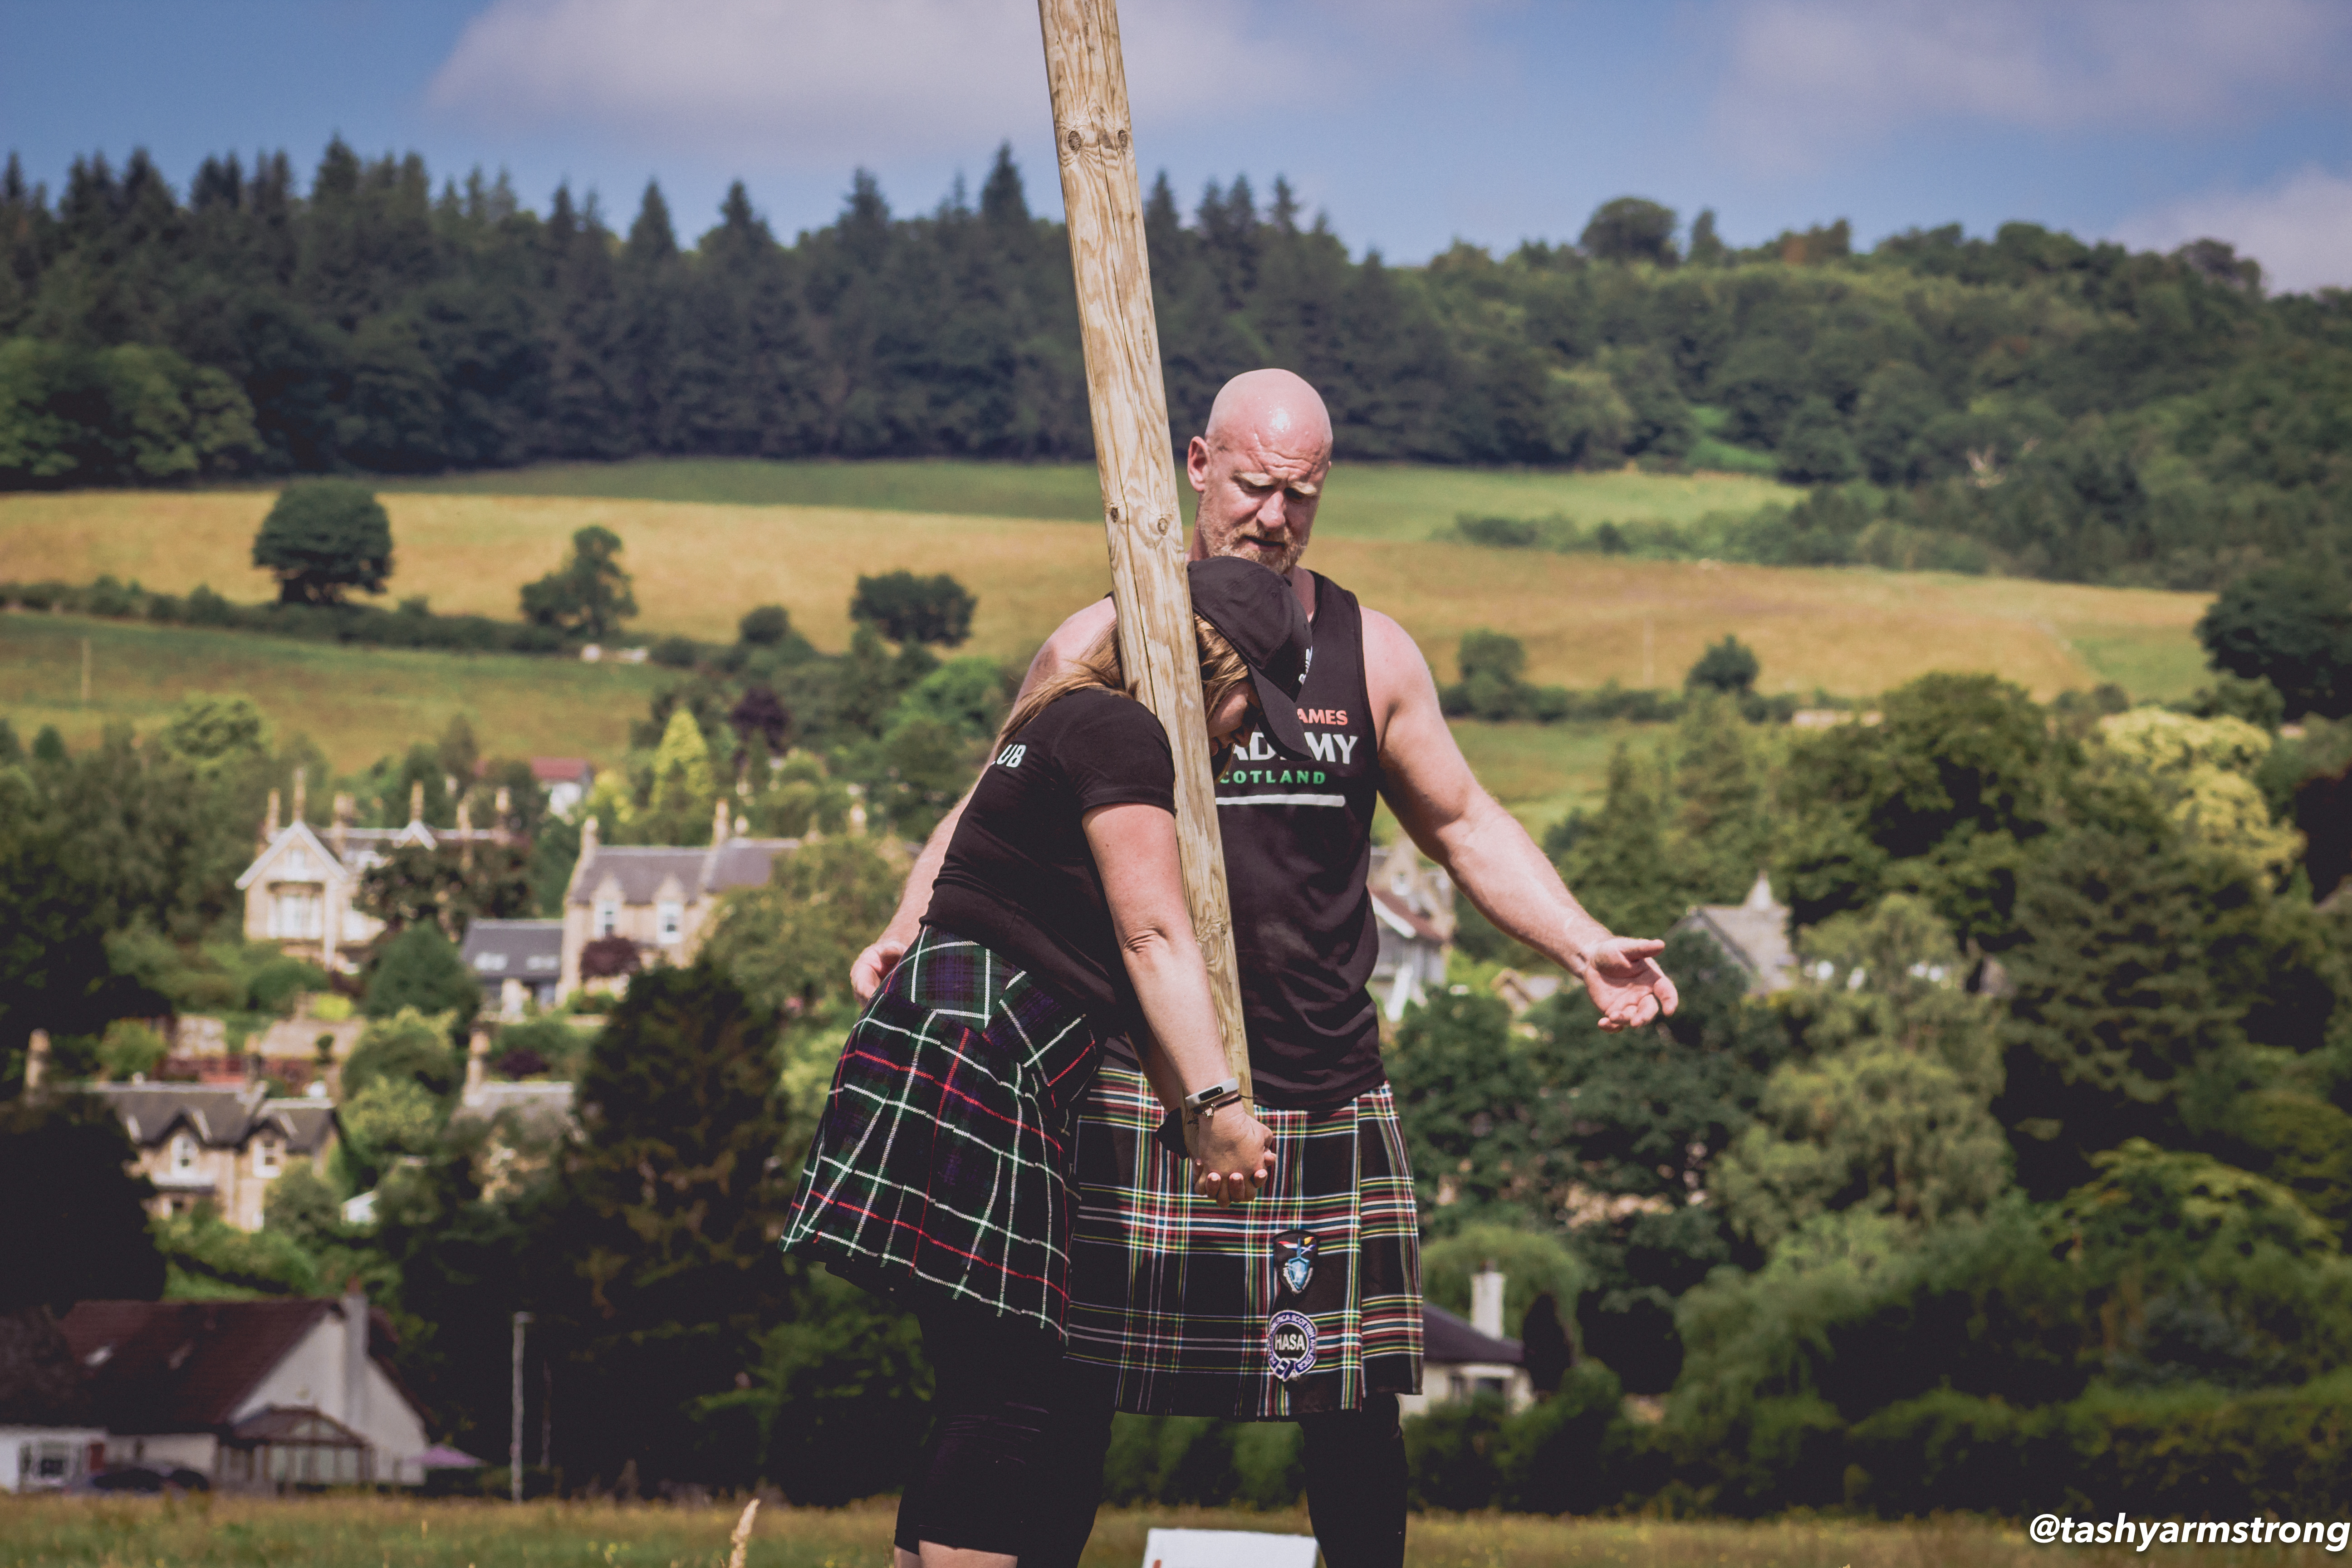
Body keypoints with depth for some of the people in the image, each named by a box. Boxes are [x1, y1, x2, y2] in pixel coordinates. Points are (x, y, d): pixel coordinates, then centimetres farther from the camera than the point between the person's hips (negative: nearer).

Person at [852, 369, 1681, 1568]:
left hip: (1327, 1091, 2)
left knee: (1354, 1400, 2)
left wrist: (1582, 948, 6)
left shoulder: (1370, 655, 8)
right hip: (1142, 1085, -2)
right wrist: (906, 934, -8)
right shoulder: (1102, 648, 1)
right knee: (1080, 1389, -4)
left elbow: (1465, 828, 18)